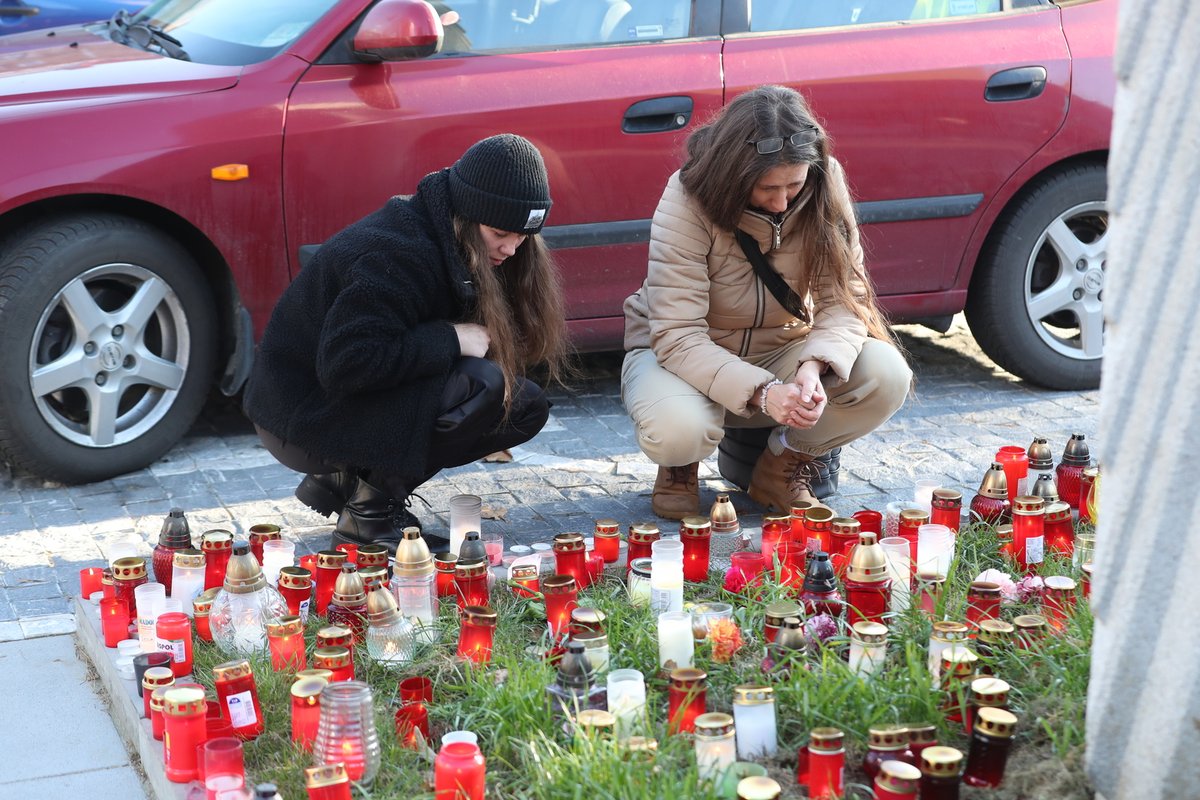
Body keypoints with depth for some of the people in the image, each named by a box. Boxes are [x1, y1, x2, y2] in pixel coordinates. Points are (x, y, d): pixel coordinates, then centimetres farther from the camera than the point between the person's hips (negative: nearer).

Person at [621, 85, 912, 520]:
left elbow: (845, 298, -14)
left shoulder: (824, 188, -14)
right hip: (689, 357, -3)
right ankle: (680, 467, 4)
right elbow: (677, 338, -29)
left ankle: (783, 466, 3)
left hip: (782, 351, 4)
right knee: (675, 430, -38)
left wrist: (814, 366, -36)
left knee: (887, 375, -25)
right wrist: (761, 392, -43)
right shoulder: (687, 201, -25)